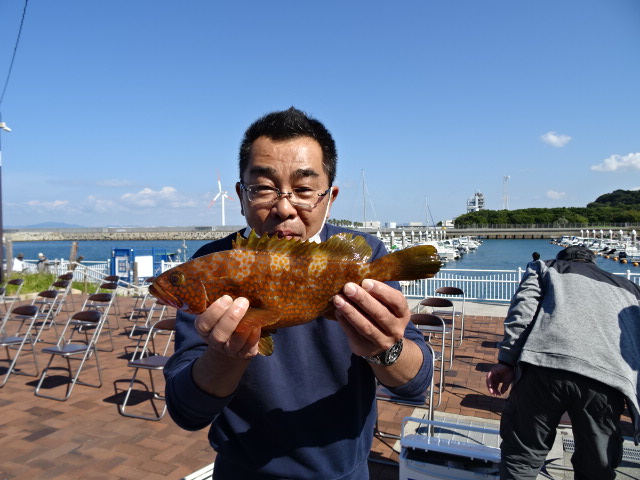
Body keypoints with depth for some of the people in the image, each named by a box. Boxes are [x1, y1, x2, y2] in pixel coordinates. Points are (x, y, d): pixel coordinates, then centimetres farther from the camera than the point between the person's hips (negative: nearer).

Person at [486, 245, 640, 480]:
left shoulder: (545, 267, 27)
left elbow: (522, 311, 8)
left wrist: (506, 360, 2)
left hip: (545, 362, -3)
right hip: (609, 377, 3)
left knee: (520, 457, 11)